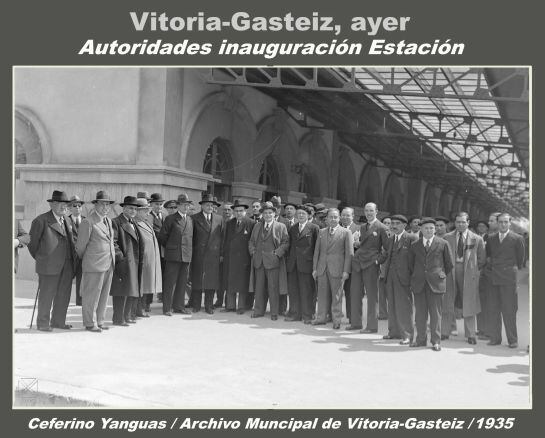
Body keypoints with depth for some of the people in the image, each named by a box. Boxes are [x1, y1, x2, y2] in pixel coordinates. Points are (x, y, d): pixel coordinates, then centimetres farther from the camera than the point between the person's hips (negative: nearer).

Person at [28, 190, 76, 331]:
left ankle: (58, 321, 20)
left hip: (67, 265, 6)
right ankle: (42, 323, 11)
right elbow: (32, 243, 2)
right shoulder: (41, 221, -4)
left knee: (64, 295, 9)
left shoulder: (66, 221, 17)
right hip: (49, 265, -6)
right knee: (46, 295, 0)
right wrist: (40, 259, 8)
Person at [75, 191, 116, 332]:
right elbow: (81, 245, -5)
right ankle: (90, 323, 11)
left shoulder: (108, 221, 13)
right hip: (94, 265, -8)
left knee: (103, 295, 13)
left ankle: (100, 321, 22)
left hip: (109, 265, 8)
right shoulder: (87, 222, -11)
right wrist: (83, 259, 6)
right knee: (91, 295, 1)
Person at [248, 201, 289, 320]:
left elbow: (286, 243, -1)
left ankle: (274, 313, 8)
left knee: (273, 288, -1)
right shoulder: (257, 226, 15)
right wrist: (253, 251, 5)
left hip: (273, 261, -4)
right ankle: (259, 311, 19)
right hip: (258, 261, 4)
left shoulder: (281, 227, 2)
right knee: (259, 288, 9)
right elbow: (251, 241, 21)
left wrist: (277, 253, -12)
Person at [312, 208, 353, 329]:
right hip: (322, 268, 4)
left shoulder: (346, 233, 0)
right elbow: (317, 251, 14)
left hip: (337, 268, -4)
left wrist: (346, 271, -10)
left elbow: (349, 253, -3)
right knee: (322, 294, 8)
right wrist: (314, 268, 8)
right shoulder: (321, 232, 13)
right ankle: (321, 317, 19)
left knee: (336, 295, 1)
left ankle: (336, 320, 10)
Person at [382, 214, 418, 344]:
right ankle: (394, 331, 22)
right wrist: (385, 270, 10)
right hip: (390, 276, 7)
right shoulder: (390, 239, 17)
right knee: (392, 305, 11)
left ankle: (407, 335, 0)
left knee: (404, 306, -6)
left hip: (403, 276, -7)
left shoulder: (412, 238, -5)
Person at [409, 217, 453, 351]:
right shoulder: (414, 245, 10)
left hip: (436, 283, -2)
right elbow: (411, 264, 19)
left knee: (435, 313, -1)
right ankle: (421, 339, 17)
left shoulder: (443, 244, 3)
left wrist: (442, 276, 11)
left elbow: (449, 264, 9)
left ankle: (436, 341, 7)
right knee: (419, 313, 6)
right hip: (418, 284, 3)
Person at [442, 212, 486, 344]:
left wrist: (474, 269, 0)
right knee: (447, 303, 2)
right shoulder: (447, 237, 6)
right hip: (450, 272, 1)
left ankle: (471, 335, 12)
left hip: (469, 274, -1)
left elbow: (482, 259, 8)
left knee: (469, 305, 3)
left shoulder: (477, 239, 4)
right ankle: (444, 332, 13)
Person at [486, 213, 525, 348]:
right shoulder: (491, 239, 13)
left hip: (508, 278, -4)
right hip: (493, 278, 4)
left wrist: (514, 270, 10)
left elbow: (520, 258, 7)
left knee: (509, 310, -3)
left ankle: (512, 340, 5)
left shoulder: (517, 239, 1)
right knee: (493, 309, 5)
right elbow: (486, 255, 18)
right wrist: (490, 268, 10)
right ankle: (495, 338, 12)